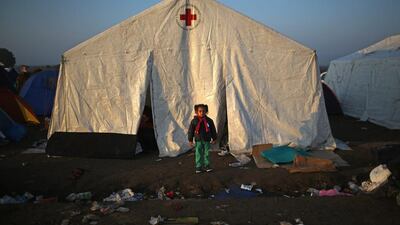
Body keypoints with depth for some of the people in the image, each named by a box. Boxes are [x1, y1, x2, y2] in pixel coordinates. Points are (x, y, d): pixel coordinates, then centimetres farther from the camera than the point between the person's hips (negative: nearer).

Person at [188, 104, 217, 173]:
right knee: (198, 154, 2)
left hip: (207, 140, 1)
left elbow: (213, 130, 7)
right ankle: (198, 167, 12)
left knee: (206, 154, 7)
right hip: (198, 141, -1)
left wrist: (214, 139, 9)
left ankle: (206, 166, 20)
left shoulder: (209, 120, -1)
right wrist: (190, 140, -1)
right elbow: (190, 131, 0)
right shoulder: (194, 121, -5)